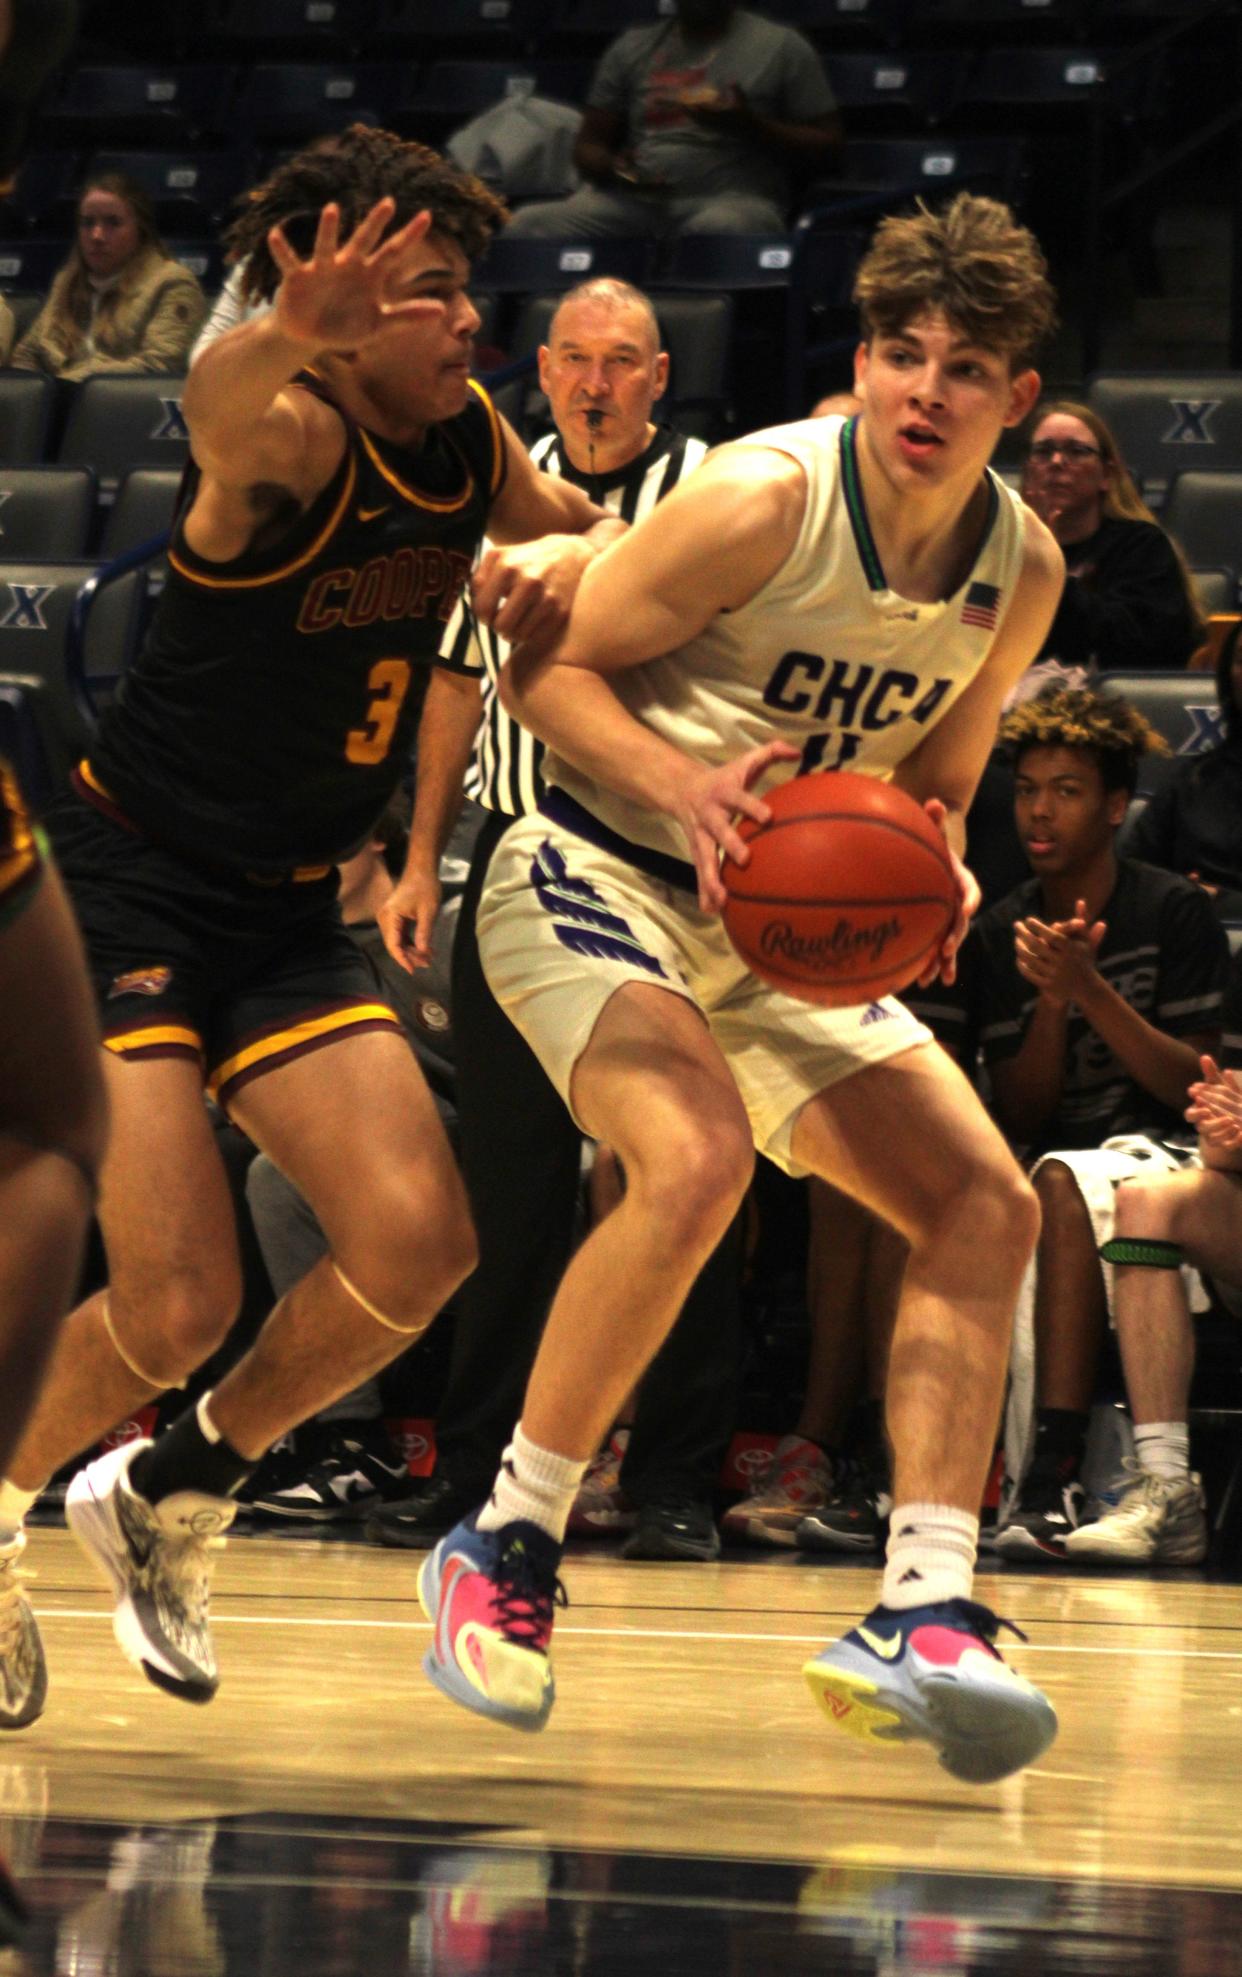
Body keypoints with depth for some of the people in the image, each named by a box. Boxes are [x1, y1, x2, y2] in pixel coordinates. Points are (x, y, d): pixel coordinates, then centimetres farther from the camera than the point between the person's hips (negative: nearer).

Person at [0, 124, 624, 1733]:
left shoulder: (469, 442, 0)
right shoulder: (292, 439, -22)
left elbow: (578, 527, 19)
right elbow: (223, 409, -46)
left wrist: (563, 561, -4)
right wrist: (287, 337, -69)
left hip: (285, 911, 7)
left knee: (416, 1245, -9)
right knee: (177, 1308, -15)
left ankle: (168, 1499, 14)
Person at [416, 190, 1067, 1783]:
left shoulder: (1022, 568, -1)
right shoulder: (762, 503, -20)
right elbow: (545, 668, -13)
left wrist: (937, 887, -9)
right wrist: (685, 787, -29)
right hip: (596, 883, -7)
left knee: (985, 1204, -6)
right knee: (696, 1160, -32)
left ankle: (921, 1617, -10)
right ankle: (504, 1548, -16)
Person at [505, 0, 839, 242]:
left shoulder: (782, 46, 12)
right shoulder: (632, 48, 21)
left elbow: (825, 149, 9)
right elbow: (589, 146, 20)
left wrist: (751, 125, -9)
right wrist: (611, 169, -5)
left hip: (731, 200, -3)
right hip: (633, 199, 3)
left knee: (720, 228, -42)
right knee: (529, 225, -27)